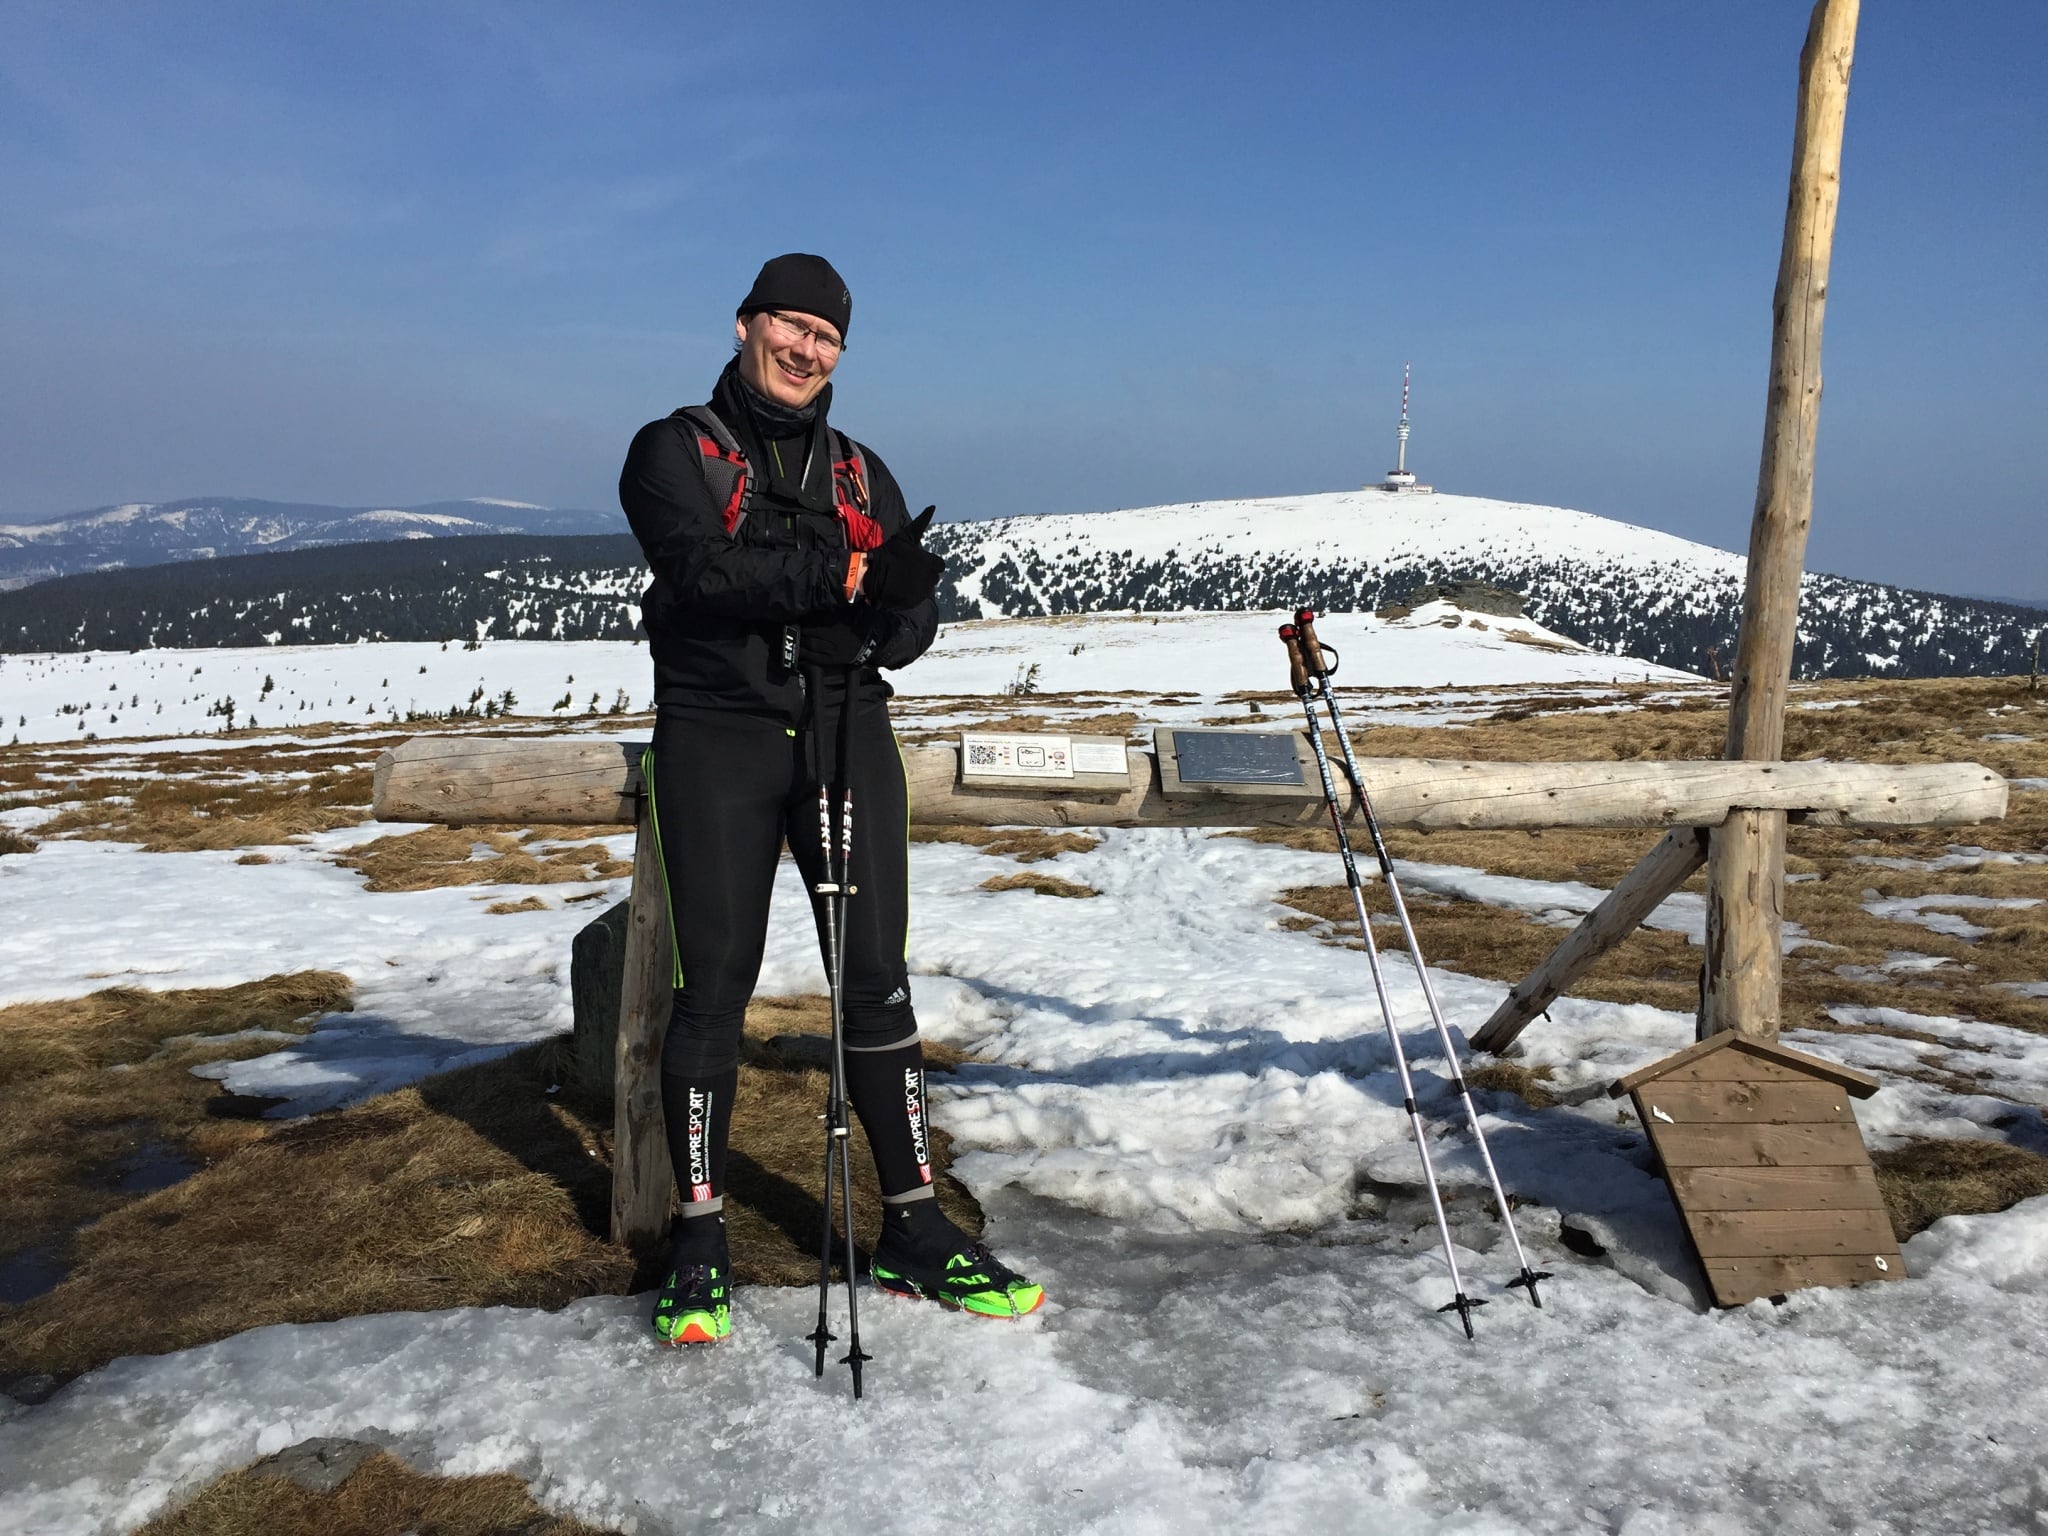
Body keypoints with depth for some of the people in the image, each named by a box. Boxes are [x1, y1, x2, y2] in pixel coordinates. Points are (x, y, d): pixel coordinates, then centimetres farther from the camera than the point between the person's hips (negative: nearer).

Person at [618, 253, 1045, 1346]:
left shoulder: (862, 472, 19)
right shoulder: (672, 450, 7)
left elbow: (909, 623, 9)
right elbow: (703, 570, -14)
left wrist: (882, 623, -14)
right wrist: (846, 574, -22)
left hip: (845, 732, 3)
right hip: (716, 733, -3)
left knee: (878, 979, 1)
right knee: (714, 985, -2)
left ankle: (913, 1232, 10)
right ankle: (699, 1240, 11)